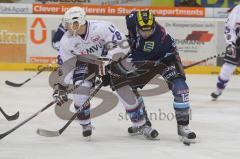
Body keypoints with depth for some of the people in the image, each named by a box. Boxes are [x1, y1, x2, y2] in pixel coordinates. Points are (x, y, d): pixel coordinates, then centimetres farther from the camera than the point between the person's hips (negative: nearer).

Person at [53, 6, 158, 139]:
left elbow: (123, 44, -33)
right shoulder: (66, 41, -19)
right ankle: (85, 124, -2)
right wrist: (60, 87, -12)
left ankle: (142, 125, 7)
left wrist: (107, 61, -40)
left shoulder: (101, 28, -34)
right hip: (85, 62, 3)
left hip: (110, 60, -2)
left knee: (124, 90, -7)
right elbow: (64, 66, -9)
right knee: (80, 88, -21)